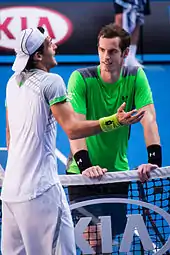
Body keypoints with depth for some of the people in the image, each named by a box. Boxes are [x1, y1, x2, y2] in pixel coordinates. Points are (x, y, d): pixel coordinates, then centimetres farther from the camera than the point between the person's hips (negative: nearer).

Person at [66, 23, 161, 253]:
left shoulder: (136, 77, -5)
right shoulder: (81, 78, -14)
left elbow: (148, 119, -14)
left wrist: (154, 161, -28)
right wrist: (85, 165, -35)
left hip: (117, 172, 3)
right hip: (83, 174, -3)